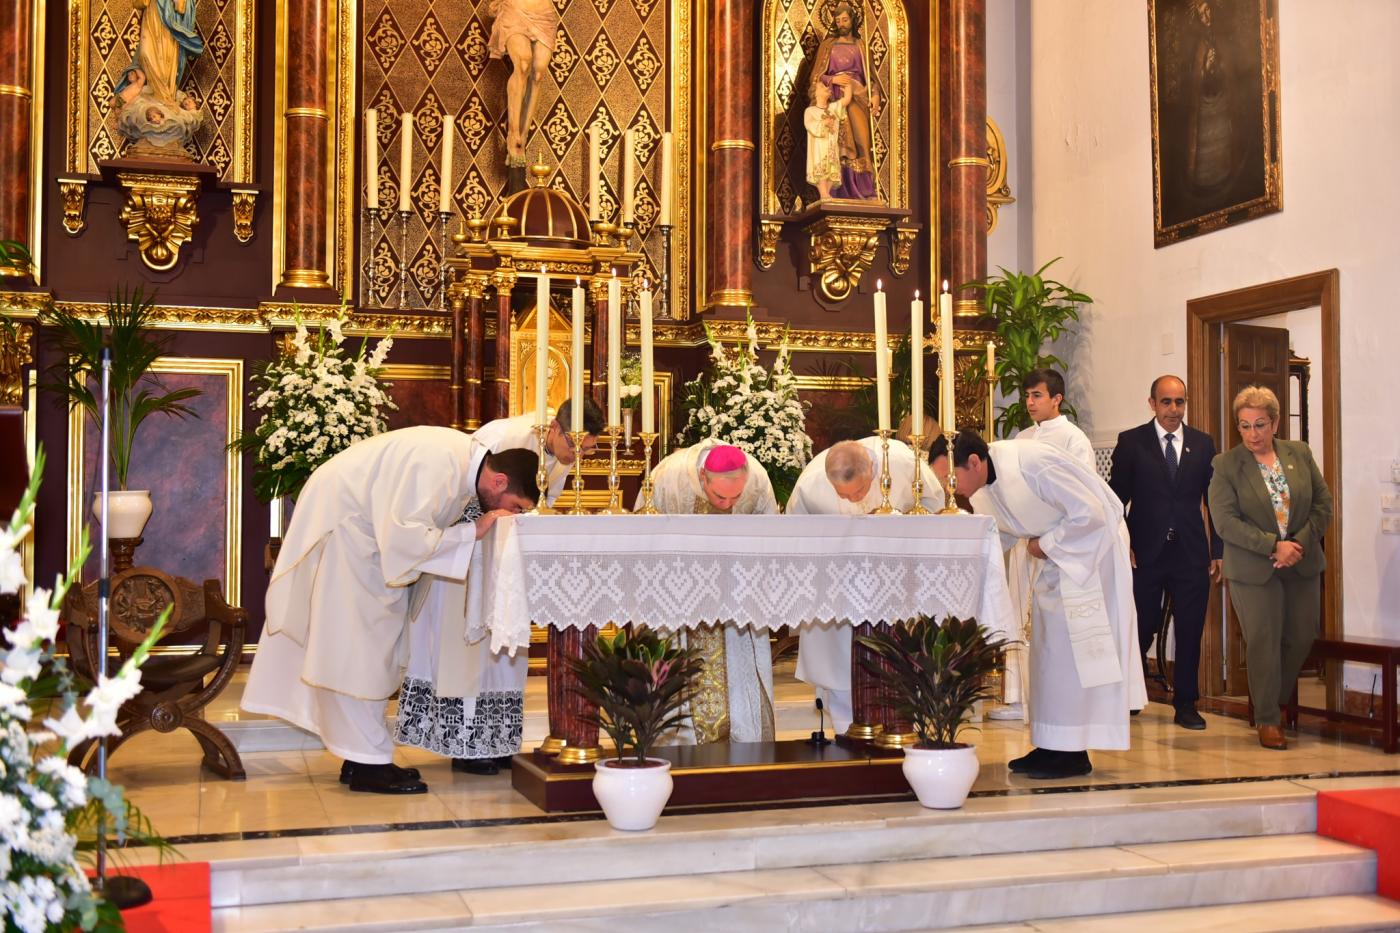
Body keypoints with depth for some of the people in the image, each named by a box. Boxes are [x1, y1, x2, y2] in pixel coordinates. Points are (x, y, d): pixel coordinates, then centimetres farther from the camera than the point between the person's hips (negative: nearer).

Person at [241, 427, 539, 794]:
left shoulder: (471, 459, -3)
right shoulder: (437, 464, -31)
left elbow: (419, 523, 3)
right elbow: (404, 537, -33)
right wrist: (473, 530, -28)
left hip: (364, 525, 10)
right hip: (340, 523, -10)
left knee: (373, 646, 11)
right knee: (356, 646, -7)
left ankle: (362, 757, 17)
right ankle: (367, 763, -2)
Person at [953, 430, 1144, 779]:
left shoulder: (1030, 465, -30)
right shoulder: (989, 480, -4)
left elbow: (1090, 513, -28)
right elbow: (1000, 532, 10)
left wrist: (1044, 544, -18)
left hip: (1093, 541, -9)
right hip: (1058, 550, 9)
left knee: (1070, 645, -9)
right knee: (1047, 646, 8)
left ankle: (1074, 753, -4)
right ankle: (1052, 746, 13)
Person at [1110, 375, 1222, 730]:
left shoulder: (1203, 444, 8)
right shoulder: (1131, 442, 1)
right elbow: (1117, 498, 1)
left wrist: (1218, 550, 4)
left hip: (1191, 552, 2)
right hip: (1145, 553, -2)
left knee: (1190, 631, 5)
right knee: (1140, 628, 5)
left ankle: (1186, 704, 16)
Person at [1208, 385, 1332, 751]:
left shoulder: (1300, 453, 5)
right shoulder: (1226, 465, -5)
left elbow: (1323, 502, 6)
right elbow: (1225, 521, -11)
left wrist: (1300, 542, -8)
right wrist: (1274, 546, -17)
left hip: (1302, 565, 4)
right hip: (1254, 568, -4)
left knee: (1302, 638, 8)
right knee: (1263, 642, -3)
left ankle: (1279, 702, 30)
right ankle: (1267, 719, 8)